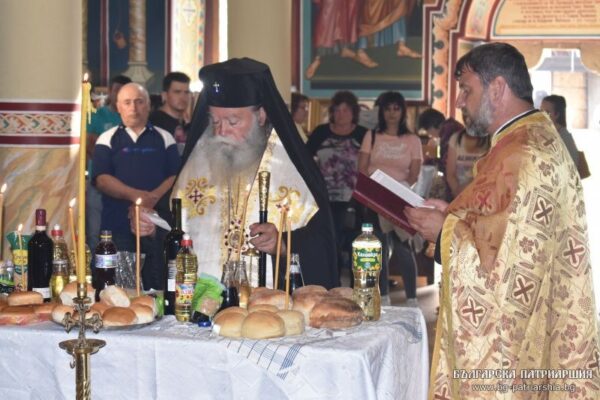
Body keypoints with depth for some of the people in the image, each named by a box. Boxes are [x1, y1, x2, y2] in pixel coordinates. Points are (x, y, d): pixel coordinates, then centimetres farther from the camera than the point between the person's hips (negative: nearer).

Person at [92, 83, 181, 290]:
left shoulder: (164, 138, 13)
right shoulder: (107, 139, 10)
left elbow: (175, 176, 3)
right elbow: (101, 179, -2)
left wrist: (154, 197, -15)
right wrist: (134, 195, -17)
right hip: (118, 226, 0)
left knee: (157, 285, -3)